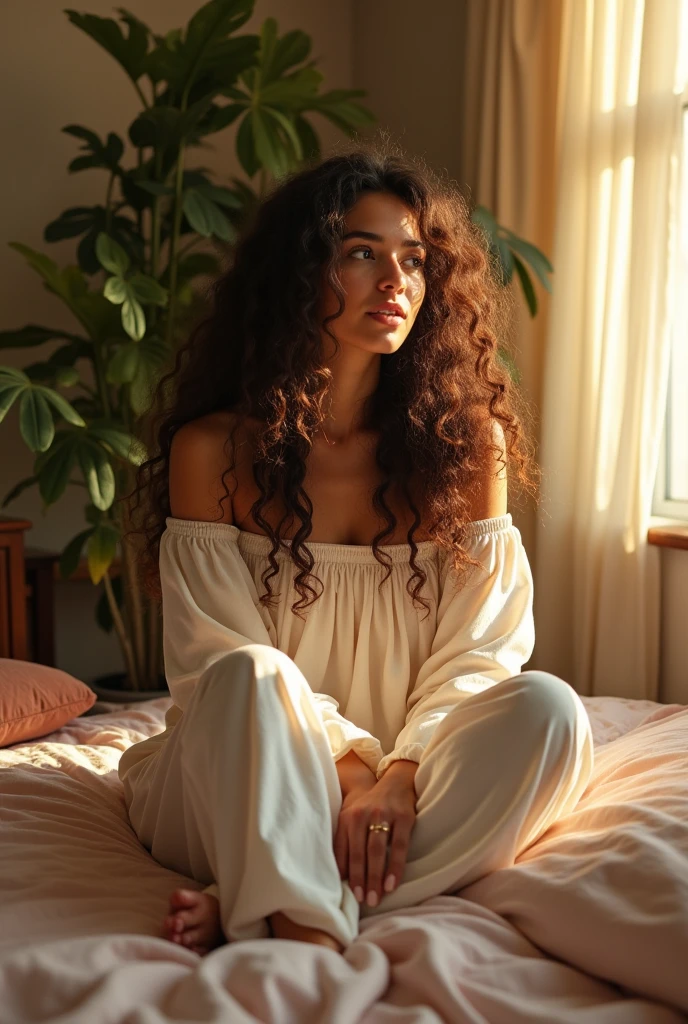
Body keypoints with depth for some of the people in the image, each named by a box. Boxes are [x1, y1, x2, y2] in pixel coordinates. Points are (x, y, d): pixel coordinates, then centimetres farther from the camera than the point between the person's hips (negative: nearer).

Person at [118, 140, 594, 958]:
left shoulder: (466, 442, 1)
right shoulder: (213, 451, -5)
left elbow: (475, 651, -4)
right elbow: (219, 662, -8)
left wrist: (401, 775, -21)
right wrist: (347, 767, -21)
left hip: (404, 783, 3)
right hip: (251, 792, -2)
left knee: (546, 711, -27)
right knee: (249, 678, -33)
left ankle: (253, 910, -27)